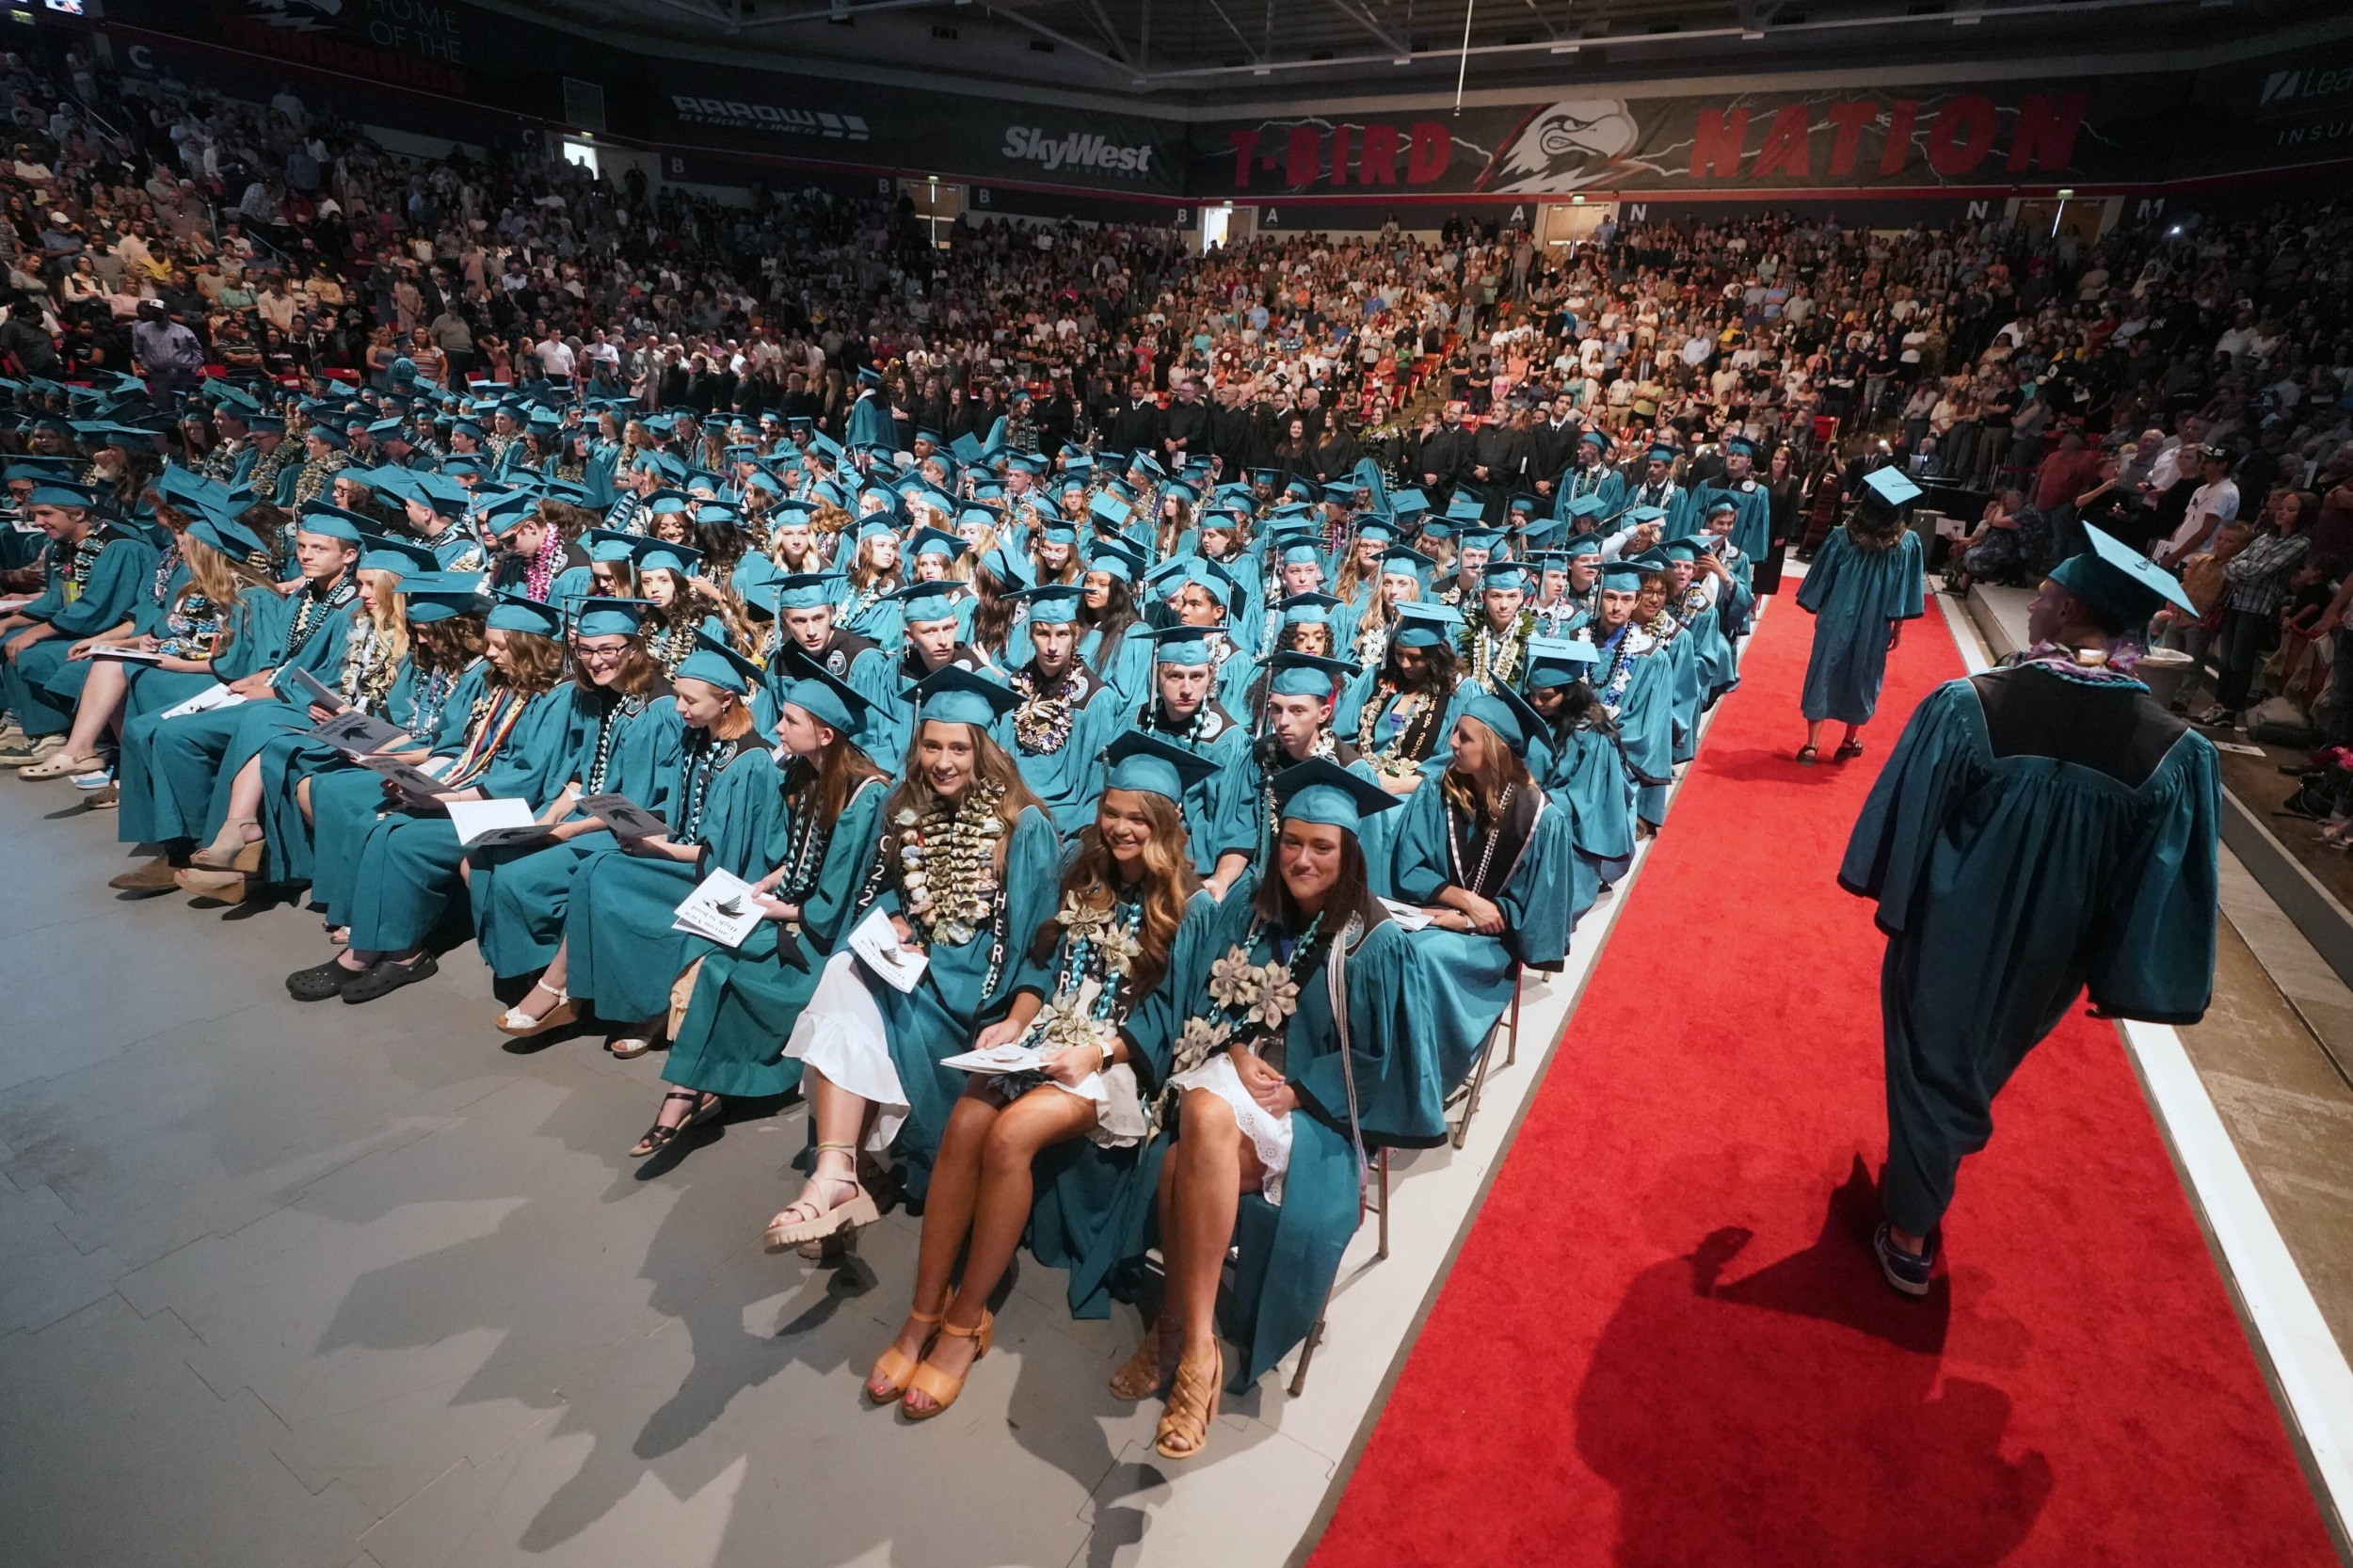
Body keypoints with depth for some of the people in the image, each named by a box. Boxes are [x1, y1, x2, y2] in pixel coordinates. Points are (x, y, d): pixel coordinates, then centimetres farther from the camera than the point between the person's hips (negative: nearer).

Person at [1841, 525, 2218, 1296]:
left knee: (1930, 1064, 17)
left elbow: (1902, 821, -14)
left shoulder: (1967, 706, -25)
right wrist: (2118, 976, 3)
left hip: (1951, 932, -3)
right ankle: (1936, 1159, 58)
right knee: (1981, 1062, 30)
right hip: (2052, 953, 3)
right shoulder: (2175, 750, -17)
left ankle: (1911, 1238, 29)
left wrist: (1890, 893, 4)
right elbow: (2159, 887, -10)